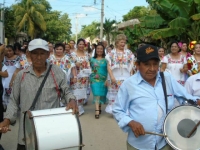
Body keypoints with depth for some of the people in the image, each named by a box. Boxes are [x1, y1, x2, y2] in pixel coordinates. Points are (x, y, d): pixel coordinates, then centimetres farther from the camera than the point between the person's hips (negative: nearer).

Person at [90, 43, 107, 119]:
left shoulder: (105, 60, 2)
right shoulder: (92, 59, 7)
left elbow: (108, 70, 0)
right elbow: (89, 69, 14)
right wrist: (93, 74, 0)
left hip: (103, 79, 0)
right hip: (95, 79, 0)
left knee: (101, 94, 9)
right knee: (96, 93, -10)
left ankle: (99, 107, 27)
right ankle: (97, 110, -14)